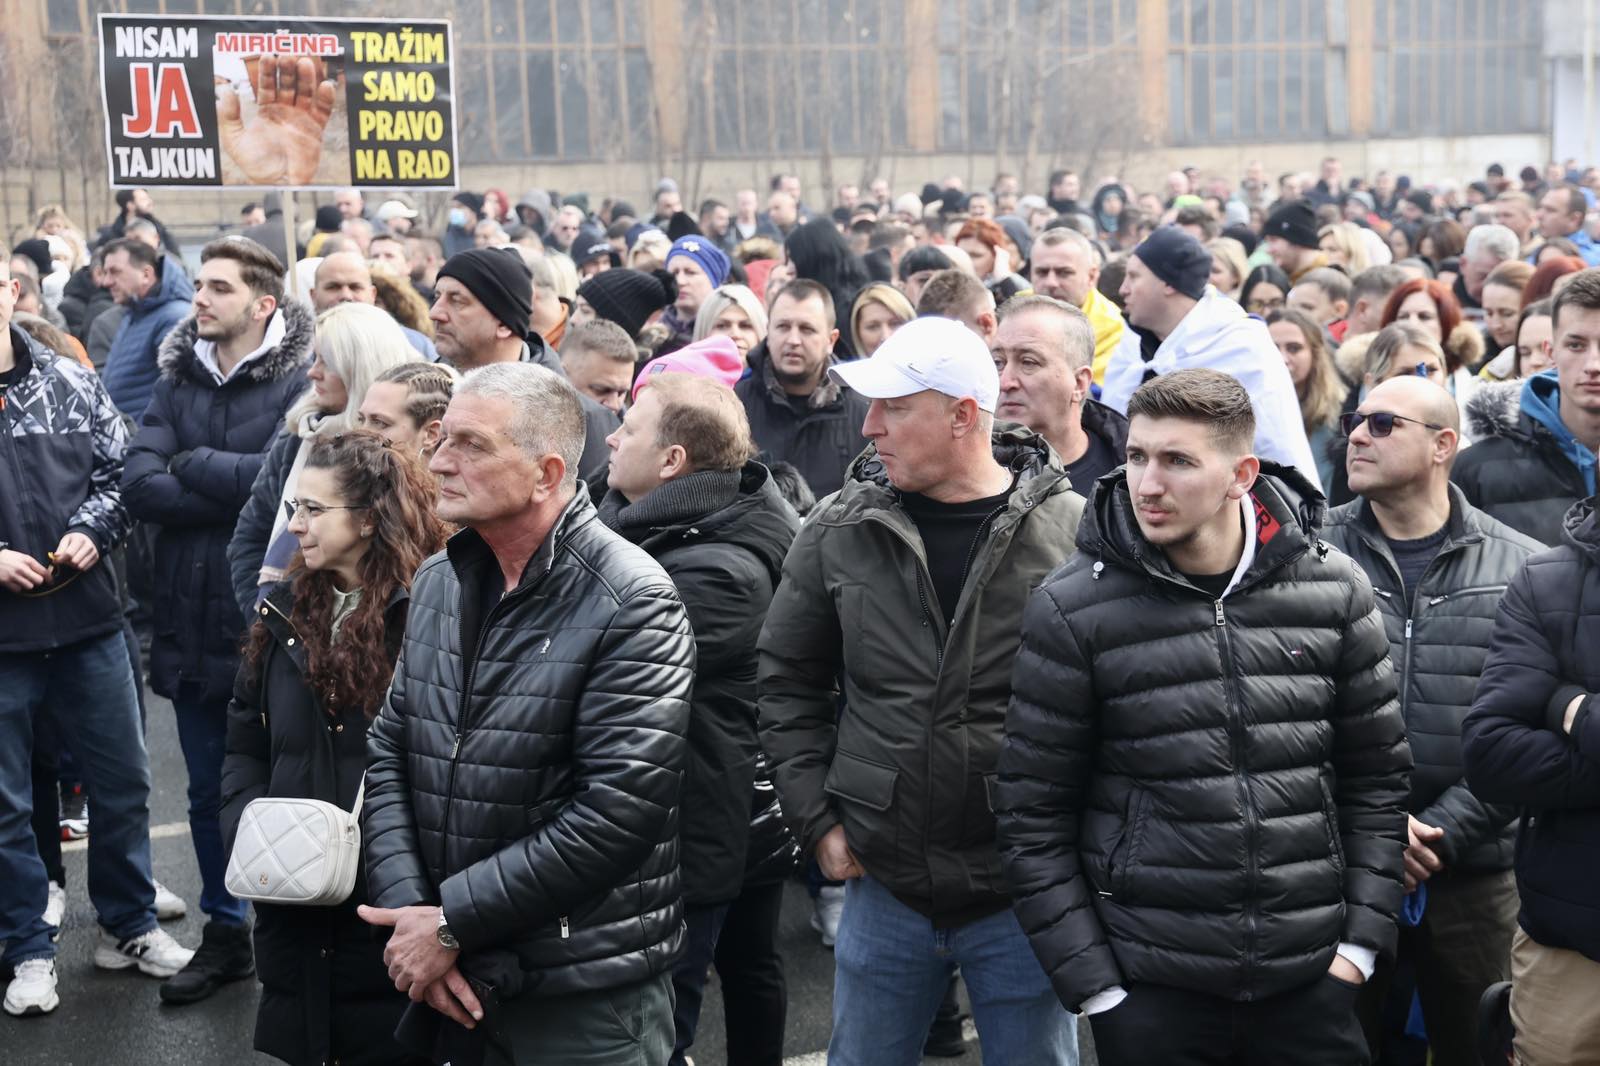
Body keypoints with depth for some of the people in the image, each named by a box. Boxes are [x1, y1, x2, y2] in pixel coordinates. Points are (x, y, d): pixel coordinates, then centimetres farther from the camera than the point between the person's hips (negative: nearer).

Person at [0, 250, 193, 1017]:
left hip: (87, 618, 3)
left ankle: (128, 924, 32)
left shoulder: (71, 383, 2)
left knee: (123, 781, 14)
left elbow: (121, 470, 9)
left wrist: (93, 531, -8)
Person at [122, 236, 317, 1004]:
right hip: (192, 619, 5)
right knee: (209, 790, 16)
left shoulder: (300, 382, -8)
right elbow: (138, 488, -7)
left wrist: (192, 465, -12)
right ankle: (225, 933, 32)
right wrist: (242, 490, -16)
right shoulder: (176, 383, 6)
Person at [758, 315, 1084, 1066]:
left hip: (1024, 894, -2)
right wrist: (815, 819, 2)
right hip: (883, 885, 3)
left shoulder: (1075, 535, -10)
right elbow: (788, 681, 8)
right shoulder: (839, 531, -2)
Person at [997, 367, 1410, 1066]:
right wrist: (1091, 984, -7)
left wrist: (1360, 941, 2)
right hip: (1147, 989, -2)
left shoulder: (1336, 590, -1)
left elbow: (1375, 778, 8)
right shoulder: (1071, 609, -8)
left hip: (1312, 982, 2)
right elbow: (1033, 816, -5)